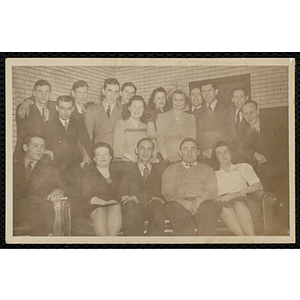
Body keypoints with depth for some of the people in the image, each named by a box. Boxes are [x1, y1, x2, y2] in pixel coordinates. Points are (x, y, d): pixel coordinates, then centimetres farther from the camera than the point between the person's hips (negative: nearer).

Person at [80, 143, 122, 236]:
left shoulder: (117, 174, 26)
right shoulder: (88, 173, 16)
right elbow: (86, 196, 2)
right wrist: (104, 202, -13)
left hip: (114, 205, 2)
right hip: (94, 207, -2)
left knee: (116, 210, -36)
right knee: (100, 215, -38)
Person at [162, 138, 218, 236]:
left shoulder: (207, 170, 28)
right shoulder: (171, 170, 26)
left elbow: (213, 190, 11)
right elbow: (167, 191, 9)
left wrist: (199, 199, -12)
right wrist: (182, 201, -13)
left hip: (201, 203, 1)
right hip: (179, 203, 0)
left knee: (209, 209, -36)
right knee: (176, 208, -37)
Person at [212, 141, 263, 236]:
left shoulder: (243, 168, 29)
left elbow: (259, 186, 16)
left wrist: (245, 190, -5)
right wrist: (223, 198, -11)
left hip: (241, 200, 0)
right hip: (222, 203, 0)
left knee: (238, 204, -39)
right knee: (225, 207, -39)